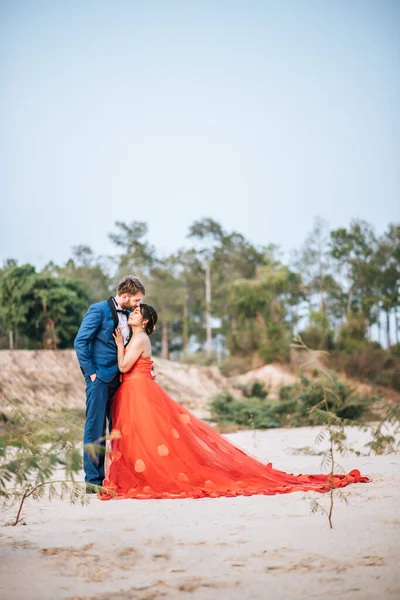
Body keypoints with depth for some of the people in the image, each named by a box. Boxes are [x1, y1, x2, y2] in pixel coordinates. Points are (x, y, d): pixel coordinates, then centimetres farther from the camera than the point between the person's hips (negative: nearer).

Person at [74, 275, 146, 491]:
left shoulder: (127, 314, 13)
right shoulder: (99, 310, -9)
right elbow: (80, 342, -12)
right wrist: (91, 373, -12)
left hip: (119, 379, 7)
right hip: (100, 378, -7)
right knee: (95, 428, -3)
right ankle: (93, 480, 1)